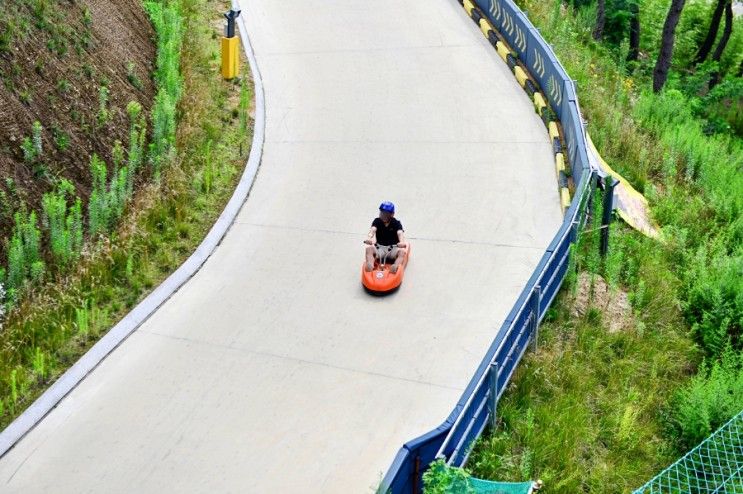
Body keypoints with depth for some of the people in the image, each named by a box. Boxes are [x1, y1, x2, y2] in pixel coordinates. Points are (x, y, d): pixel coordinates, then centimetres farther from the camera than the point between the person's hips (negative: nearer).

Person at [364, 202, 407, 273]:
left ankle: (396, 266, -56)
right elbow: (373, 230, -20)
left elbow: (400, 233, -23)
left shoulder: (396, 223, -4)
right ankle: (370, 265, -51)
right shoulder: (377, 221, 1)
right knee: (369, 249, -27)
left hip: (393, 248, -1)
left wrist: (402, 242, -47)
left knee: (402, 251, -31)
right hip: (380, 247, 1)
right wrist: (368, 238, -44)